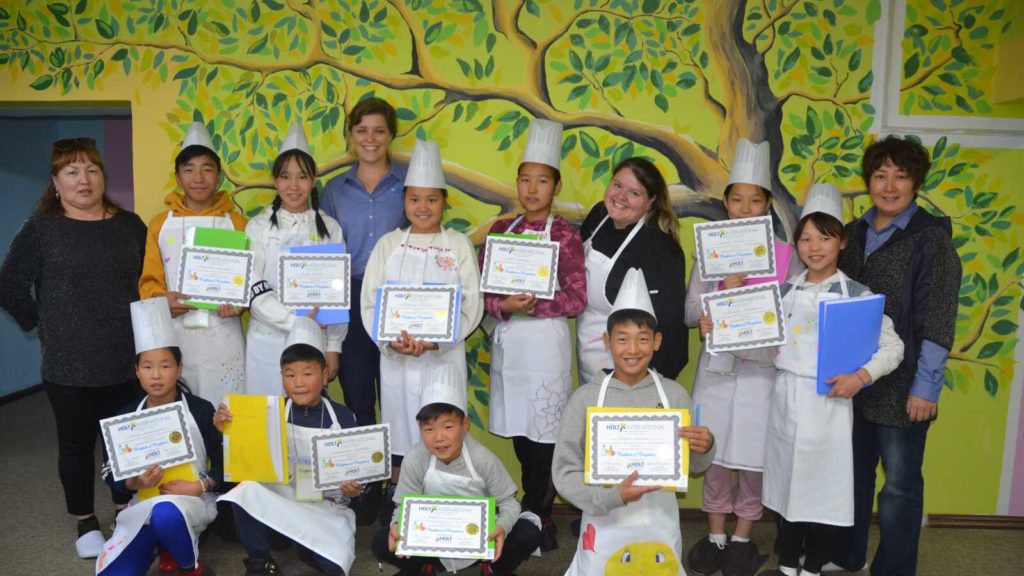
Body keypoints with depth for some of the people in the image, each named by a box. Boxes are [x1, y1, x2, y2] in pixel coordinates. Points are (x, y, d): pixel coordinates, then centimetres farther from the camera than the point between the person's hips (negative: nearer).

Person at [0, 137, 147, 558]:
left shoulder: (130, 226, 5)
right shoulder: (40, 229, -4)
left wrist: (137, 325, 9)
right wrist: (44, 324, 1)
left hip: (126, 360, 2)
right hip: (68, 365, -2)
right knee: (76, 445, 10)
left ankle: (126, 511, 33)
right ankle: (86, 523, 28)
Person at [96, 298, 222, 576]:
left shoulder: (200, 410, -7)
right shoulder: (127, 416, 1)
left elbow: (224, 462, -1)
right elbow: (111, 473, 7)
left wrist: (199, 486, -17)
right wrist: (135, 483, -14)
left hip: (193, 499, -3)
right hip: (143, 505, 3)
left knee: (166, 514, -39)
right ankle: (162, 544, 13)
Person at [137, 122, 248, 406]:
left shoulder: (237, 223, 5)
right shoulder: (160, 224, 8)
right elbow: (149, 281, 8)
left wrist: (239, 302, -14)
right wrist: (161, 300, -13)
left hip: (223, 340, -1)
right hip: (174, 338, 1)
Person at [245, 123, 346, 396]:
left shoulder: (329, 228, 3)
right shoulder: (258, 227, 0)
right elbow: (254, 291, -6)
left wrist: (333, 347, 0)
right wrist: (297, 321, -19)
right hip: (267, 341, 0)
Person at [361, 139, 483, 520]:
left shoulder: (458, 245, 1)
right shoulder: (388, 244, 6)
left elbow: (471, 306, -3)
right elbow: (369, 301, 3)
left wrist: (434, 340, -16)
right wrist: (391, 340, -14)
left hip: (444, 356, -1)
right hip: (395, 356, 2)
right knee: (398, 432, 9)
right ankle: (394, 505, 26)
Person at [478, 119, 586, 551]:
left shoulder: (566, 236, -5)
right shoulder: (500, 230, 7)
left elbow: (577, 300, -8)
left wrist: (534, 304, -19)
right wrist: (504, 306, -14)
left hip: (545, 341, -4)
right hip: (506, 340, 4)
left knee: (543, 434, 1)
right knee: (518, 431, 11)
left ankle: (539, 516, 19)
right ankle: (531, 510, 29)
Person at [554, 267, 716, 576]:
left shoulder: (675, 395, -6)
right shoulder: (585, 398, -10)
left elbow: (694, 466, 3)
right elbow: (564, 472, -9)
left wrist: (705, 449, -19)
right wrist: (610, 497, -25)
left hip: (659, 525, 1)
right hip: (605, 525, -1)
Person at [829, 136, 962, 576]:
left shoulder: (932, 238, -8)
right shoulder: (853, 233, 8)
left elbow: (938, 323, -12)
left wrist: (925, 388, -15)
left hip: (901, 384, -5)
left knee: (900, 484, 6)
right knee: (852, 471, 18)